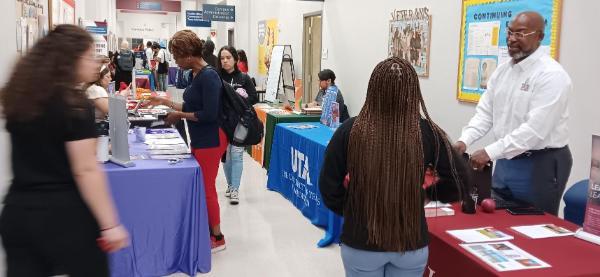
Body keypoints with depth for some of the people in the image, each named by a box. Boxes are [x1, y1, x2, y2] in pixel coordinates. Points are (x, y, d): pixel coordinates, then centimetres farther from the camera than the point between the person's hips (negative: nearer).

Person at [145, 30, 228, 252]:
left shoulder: (209, 77, -20)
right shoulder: (195, 75, 8)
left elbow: (209, 114, -24)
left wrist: (180, 115, -15)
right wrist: (165, 102, 17)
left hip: (210, 140, -9)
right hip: (200, 139, 9)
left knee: (206, 188, 1)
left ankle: (217, 238, 15)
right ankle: (208, 230, 29)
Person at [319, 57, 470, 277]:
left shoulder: (349, 131, -14)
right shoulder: (428, 133, -13)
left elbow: (328, 186, -6)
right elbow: (460, 183, -5)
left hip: (361, 243, -1)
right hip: (412, 243, 1)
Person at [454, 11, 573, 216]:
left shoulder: (552, 75, -17)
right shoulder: (502, 70, 7)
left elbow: (535, 128, -25)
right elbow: (485, 113, 6)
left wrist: (490, 152, -29)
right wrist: (464, 140, -11)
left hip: (541, 164, -7)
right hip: (506, 161, 7)